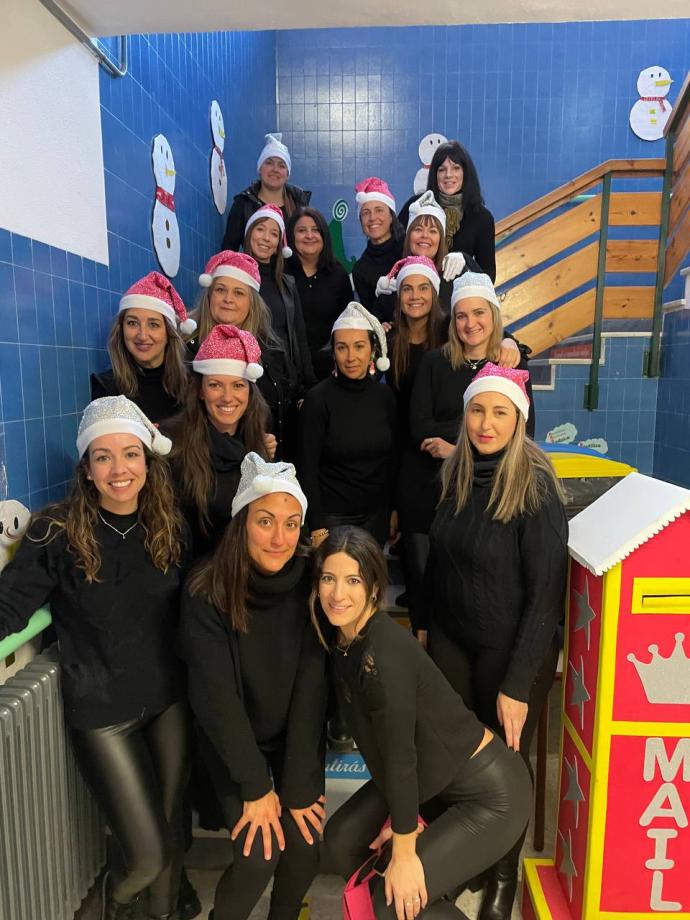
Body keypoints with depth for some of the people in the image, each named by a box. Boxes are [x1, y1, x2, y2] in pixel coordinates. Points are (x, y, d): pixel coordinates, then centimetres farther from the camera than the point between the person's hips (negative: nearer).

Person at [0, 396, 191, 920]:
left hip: (170, 699, 3)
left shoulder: (171, 527, -3)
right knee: (146, 853, 4)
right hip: (102, 710, -3)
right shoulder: (57, 533, -14)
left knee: (173, 827, 17)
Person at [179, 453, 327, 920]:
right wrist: (256, 786, -16)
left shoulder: (311, 585, -18)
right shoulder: (207, 593, -24)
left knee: (305, 845, -7)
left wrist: (298, 786, -15)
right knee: (259, 855, -11)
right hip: (235, 742, -2)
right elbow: (216, 697, -19)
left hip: (298, 736, 2)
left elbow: (310, 688, -16)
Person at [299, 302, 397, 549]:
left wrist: (394, 509, 8)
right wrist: (317, 528, -14)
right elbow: (308, 468, -12)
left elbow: (391, 459, 7)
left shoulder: (385, 396, 0)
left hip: (377, 515, 4)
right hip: (332, 516, -4)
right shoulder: (319, 398, -13)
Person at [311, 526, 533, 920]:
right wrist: (399, 816, 3)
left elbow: (400, 757, -24)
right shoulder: (342, 636, -7)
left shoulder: (384, 655, -32)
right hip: (434, 780, 8)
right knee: (343, 840, 9)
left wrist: (404, 855, -13)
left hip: (490, 795, -8)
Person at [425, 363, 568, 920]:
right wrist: (429, 631, 12)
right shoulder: (456, 476, -2)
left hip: (512, 650, -4)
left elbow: (546, 593, -18)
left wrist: (518, 684, -19)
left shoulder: (536, 488, -18)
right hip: (451, 642, 4)